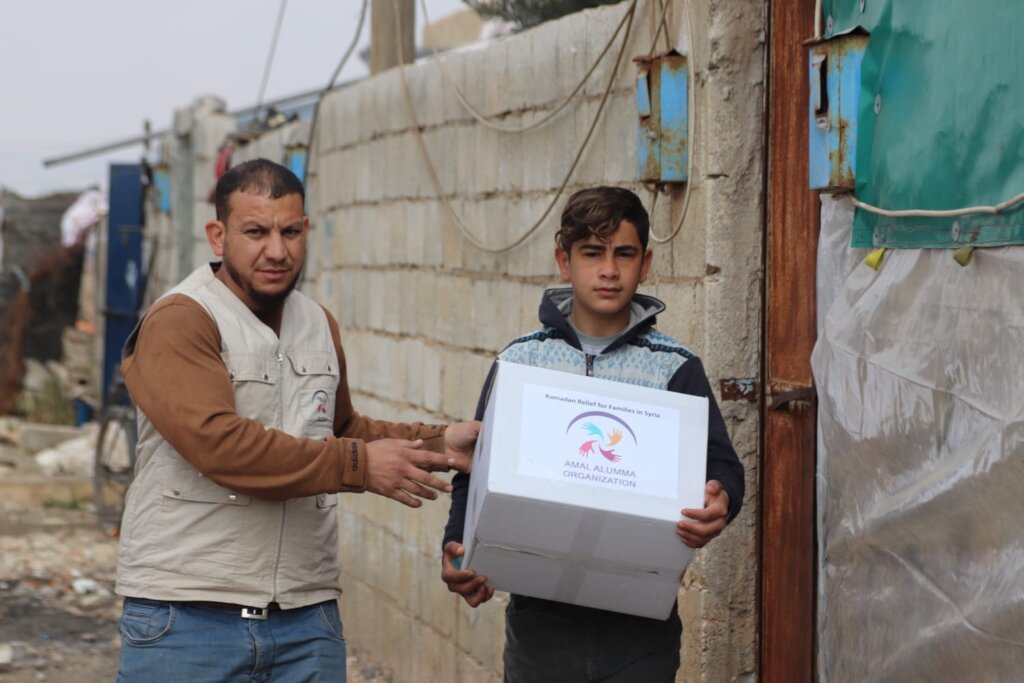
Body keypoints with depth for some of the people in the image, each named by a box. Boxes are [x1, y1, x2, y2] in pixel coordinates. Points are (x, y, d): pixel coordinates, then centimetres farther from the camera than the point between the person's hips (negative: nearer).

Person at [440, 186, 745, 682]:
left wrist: (720, 502, -28)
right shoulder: (519, 360, 6)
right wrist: (457, 550, -10)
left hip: (641, 625, -1)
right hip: (542, 618, 1)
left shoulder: (675, 368, 3)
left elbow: (721, 467, -3)